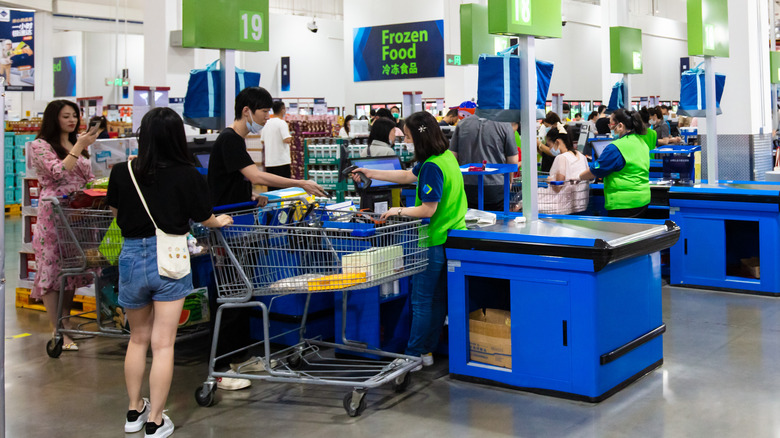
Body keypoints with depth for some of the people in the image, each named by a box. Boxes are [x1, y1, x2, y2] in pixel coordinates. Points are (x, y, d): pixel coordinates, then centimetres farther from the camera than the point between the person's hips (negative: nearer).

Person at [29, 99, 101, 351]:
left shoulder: (78, 144, 17)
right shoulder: (40, 146, -4)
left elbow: (88, 177, 22)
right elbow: (58, 172, -18)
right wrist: (80, 147, -21)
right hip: (53, 214, -7)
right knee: (52, 268, -5)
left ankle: (66, 324, 22)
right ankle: (58, 331, -3)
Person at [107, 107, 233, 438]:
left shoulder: (122, 172, -6)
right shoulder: (188, 176, -12)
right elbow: (204, 219, 2)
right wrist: (221, 222, 24)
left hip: (132, 257, 3)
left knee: (138, 338, 21)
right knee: (163, 345, 5)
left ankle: (134, 411, 32)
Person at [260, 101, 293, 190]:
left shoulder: (266, 123, 10)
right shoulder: (282, 123, -11)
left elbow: (262, 141, 18)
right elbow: (287, 140, -22)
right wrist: (291, 138, -2)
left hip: (269, 161, 6)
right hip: (282, 161, -6)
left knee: (271, 187, 9)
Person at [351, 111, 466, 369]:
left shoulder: (432, 167, -21)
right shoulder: (447, 157, 10)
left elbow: (428, 210, -22)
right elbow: (408, 176, 22)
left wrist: (399, 211, -8)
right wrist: (372, 174, 24)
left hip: (435, 242, -10)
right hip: (452, 238, 10)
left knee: (421, 301, 0)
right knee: (438, 299, 14)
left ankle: (413, 356, 8)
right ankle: (427, 350, 23)